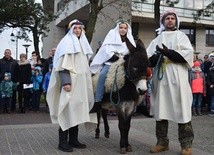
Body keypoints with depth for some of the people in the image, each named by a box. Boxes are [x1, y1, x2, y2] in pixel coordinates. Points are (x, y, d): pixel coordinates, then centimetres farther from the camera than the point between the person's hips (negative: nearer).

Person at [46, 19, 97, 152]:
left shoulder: (82, 44, 17)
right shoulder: (67, 42, -5)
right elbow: (62, 65, -14)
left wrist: (87, 82, 19)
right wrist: (66, 82, -23)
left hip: (81, 83, 8)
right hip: (70, 82, -8)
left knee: (76, 111, 10)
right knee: (67, 111, -7)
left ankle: (73, 140, 18)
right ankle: (63, 142, -1)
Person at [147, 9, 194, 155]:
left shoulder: (181, 36, 14)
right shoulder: (157, 39, 22)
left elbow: (188, 54, -3)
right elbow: (148, 58, 11)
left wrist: (169, 53, -16)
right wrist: (156, 57, -13)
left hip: (177, 77, -3)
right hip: (160, 77, 3)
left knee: (181, 110, -6)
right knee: (160, 110, 3)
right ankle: (162, 142, 10)